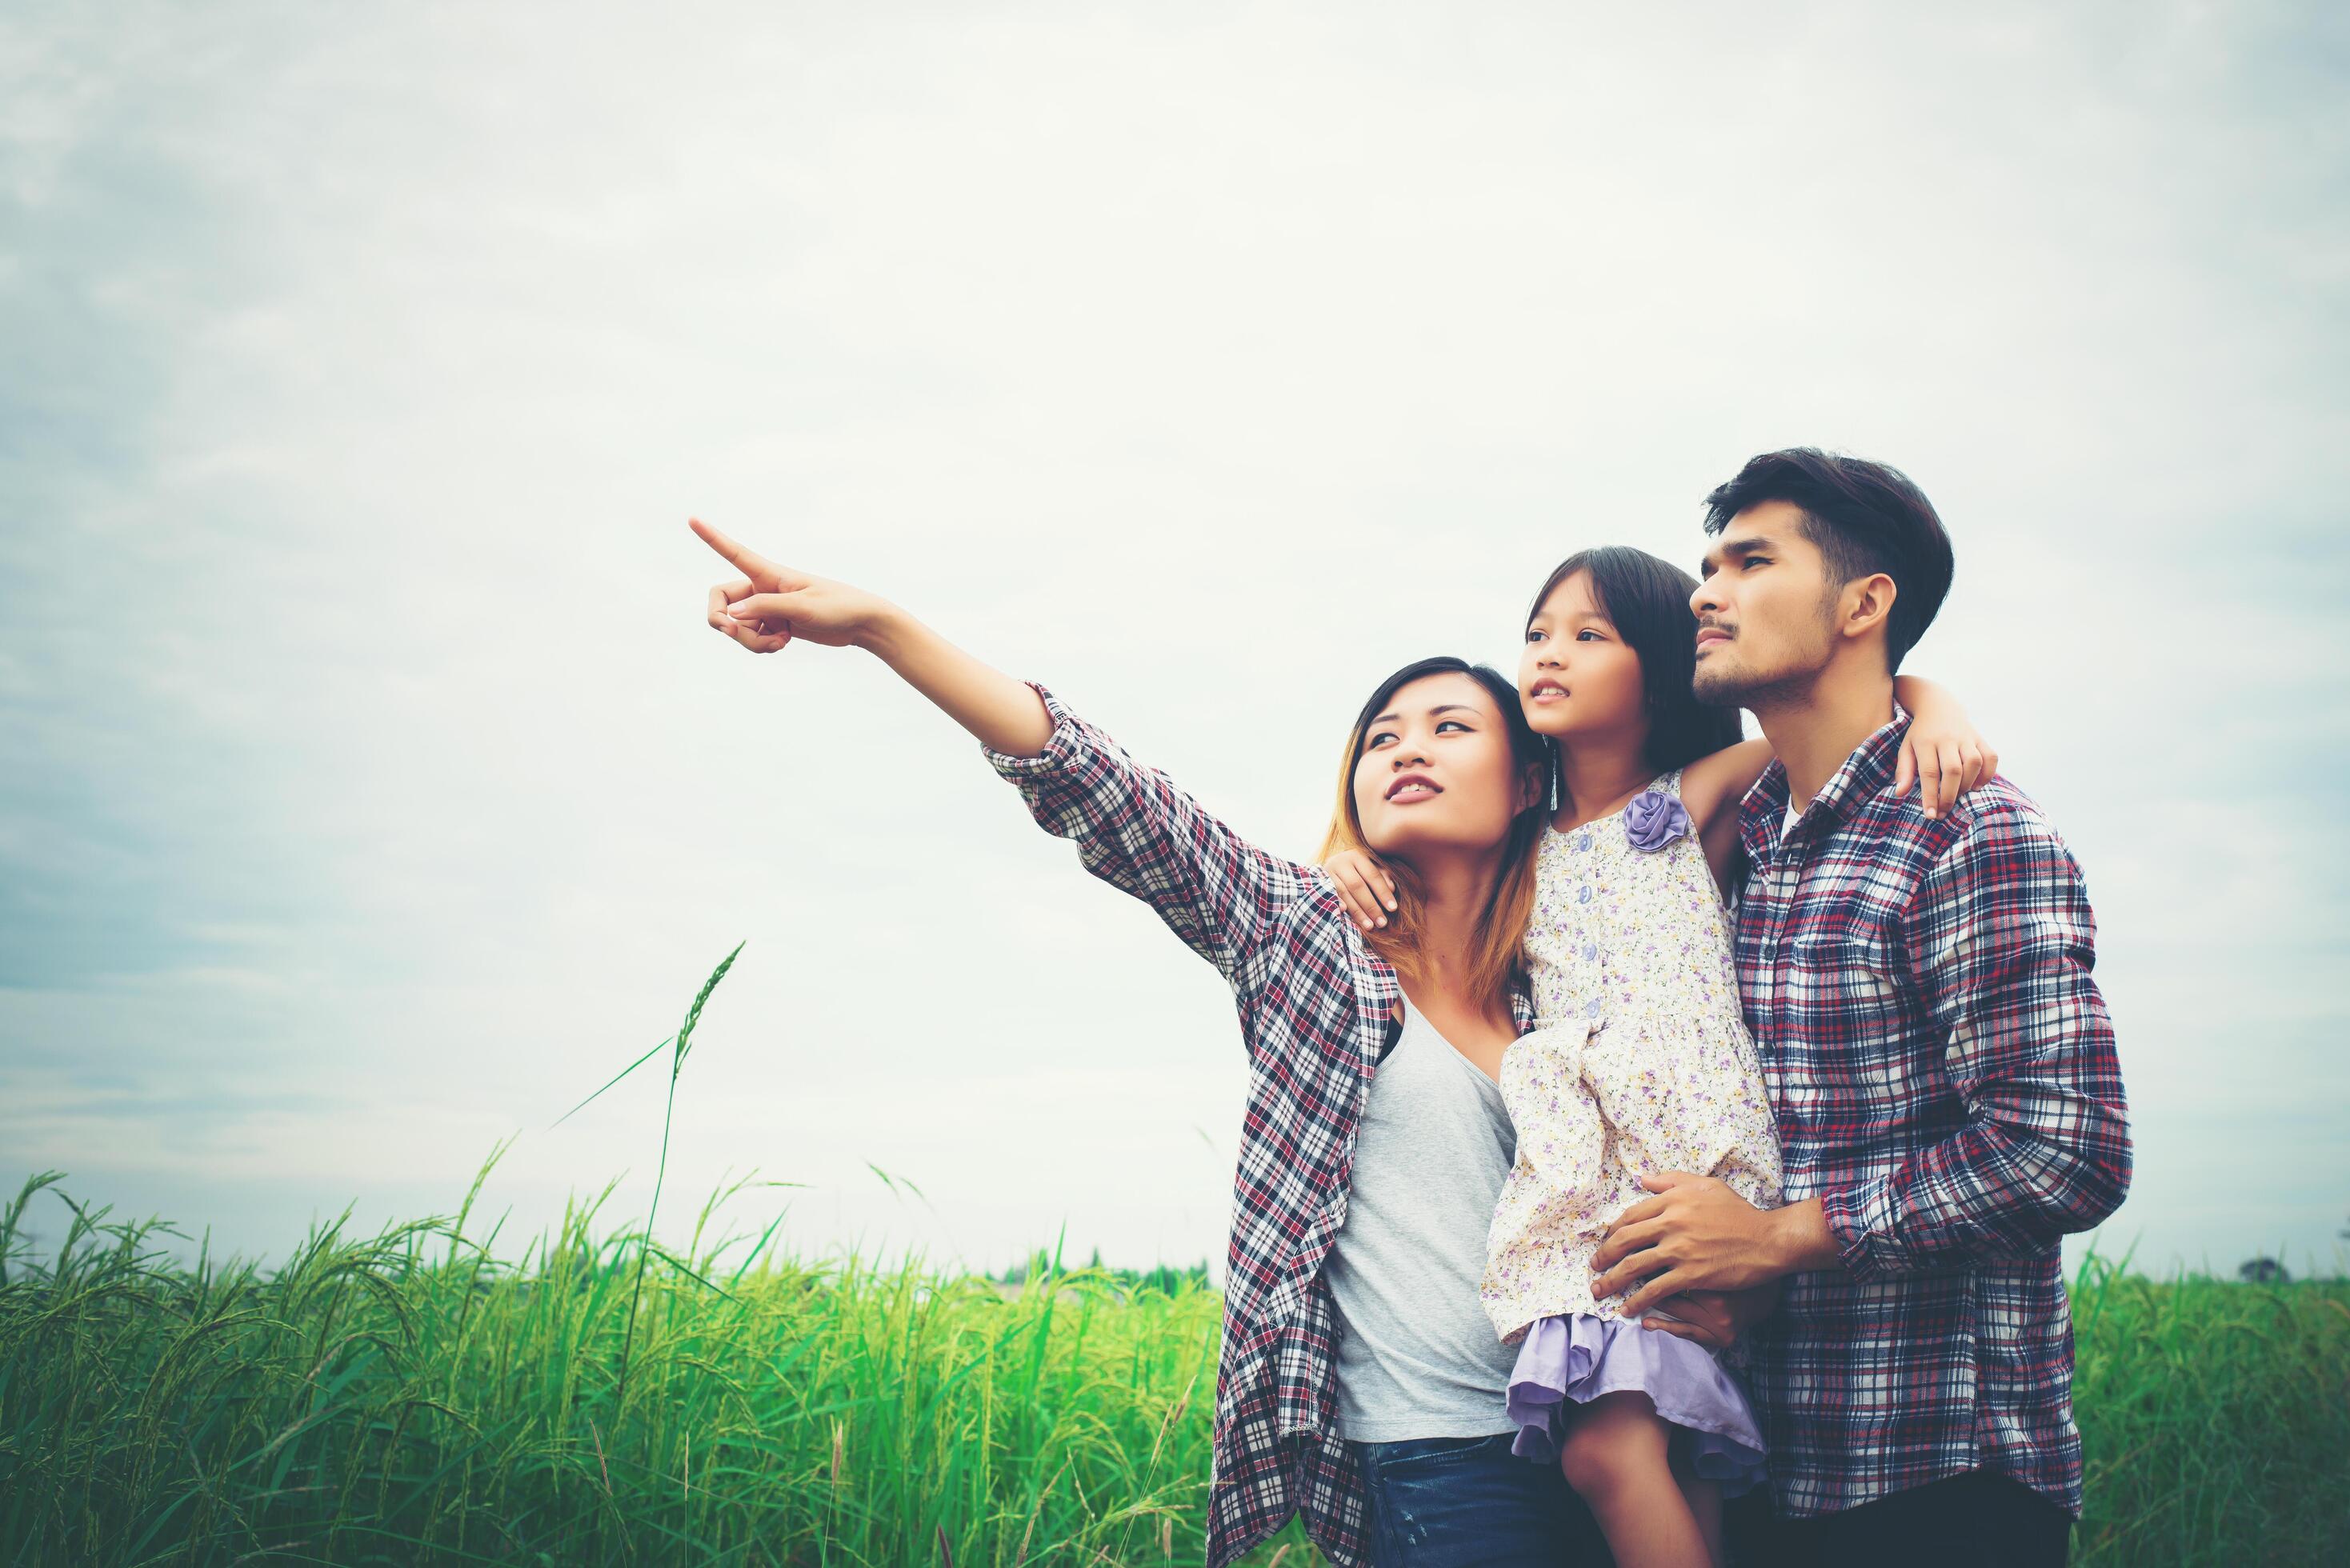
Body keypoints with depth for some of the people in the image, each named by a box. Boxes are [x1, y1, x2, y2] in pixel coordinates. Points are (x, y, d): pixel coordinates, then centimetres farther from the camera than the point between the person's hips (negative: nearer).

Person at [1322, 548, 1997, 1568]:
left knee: (1610, 1446, -23)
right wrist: (1349, 855, 15)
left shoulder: (1700, 799, 8)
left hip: (1694, 1158, -4)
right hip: (1578, 1171, 4)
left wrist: (1935, 710, -11)